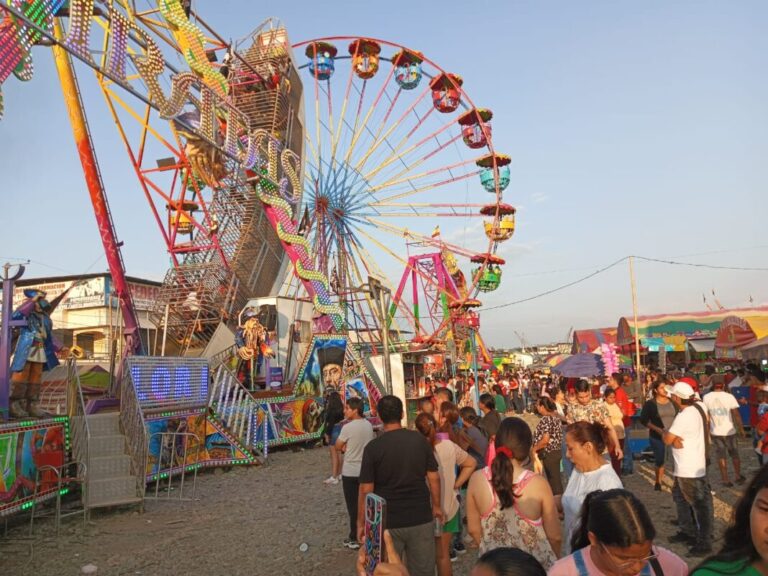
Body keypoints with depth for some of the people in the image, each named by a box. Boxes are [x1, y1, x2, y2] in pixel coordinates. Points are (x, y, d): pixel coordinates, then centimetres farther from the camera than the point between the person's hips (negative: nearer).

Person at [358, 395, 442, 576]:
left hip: (387, 522, -2)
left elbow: (366, 490, -11)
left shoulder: (373, 447, -13)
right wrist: (437, 506, 14)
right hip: (421, 519, 2)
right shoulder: (420, 440, -5)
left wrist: (361, 522, 0)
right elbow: (433, 477, 0)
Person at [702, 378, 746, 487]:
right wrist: (741, 429, -1)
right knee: (734, 454, 19)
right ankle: (738, 476, 30)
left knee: (721, 456, 9)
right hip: (729, 431, -1)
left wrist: (707, 430, 10)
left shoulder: (706, 397, -4)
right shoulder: (729, 397, -10)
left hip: (715, 432, 1)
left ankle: (725, 480, 12)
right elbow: (736, 415, -11)